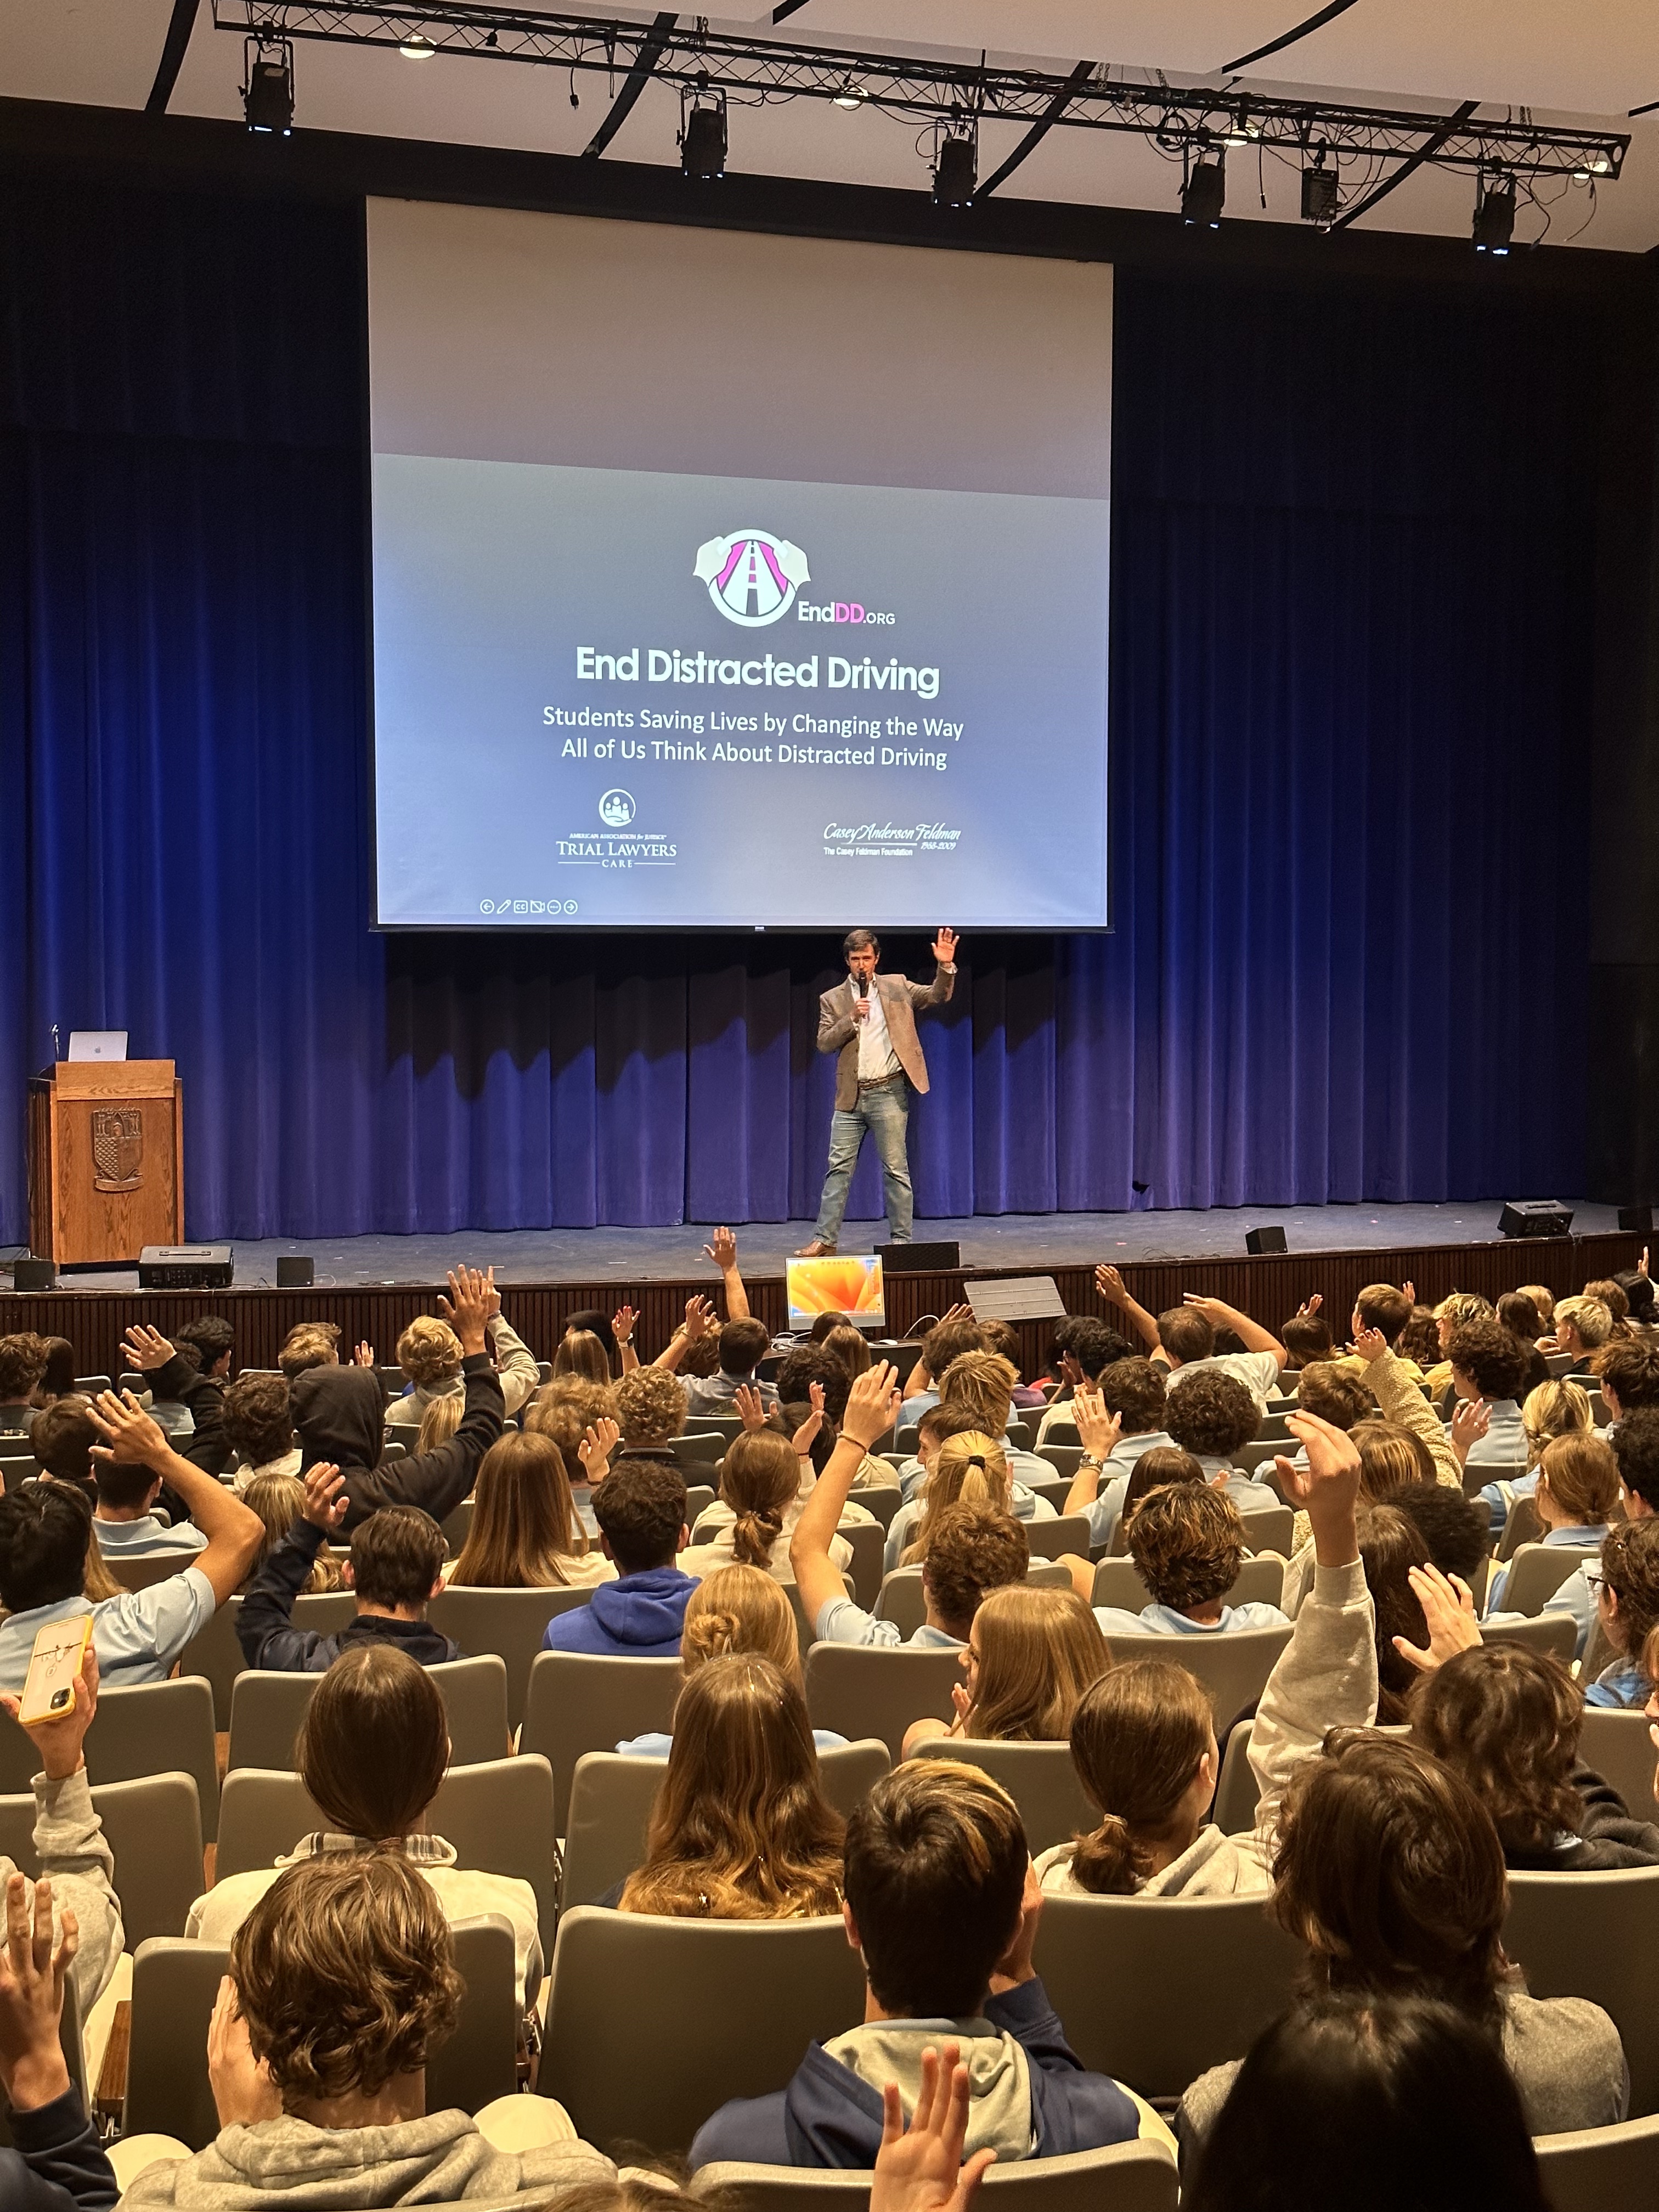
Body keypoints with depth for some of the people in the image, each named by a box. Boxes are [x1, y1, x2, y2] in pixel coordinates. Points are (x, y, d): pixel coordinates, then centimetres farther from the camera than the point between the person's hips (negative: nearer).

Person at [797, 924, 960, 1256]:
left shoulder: (896, 987, 8)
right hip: (850, 1096, 2)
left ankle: (901, 1239, 6)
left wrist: (945, 967, -17)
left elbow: (938, 996, 0)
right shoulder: (832, 999, 9)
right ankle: (825, 1238, 6)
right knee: (838, 1167, 2)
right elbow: (824, 1043, 1)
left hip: (888, 1092, -2)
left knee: (895, 1169, 0)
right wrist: (852, 1019, -12)